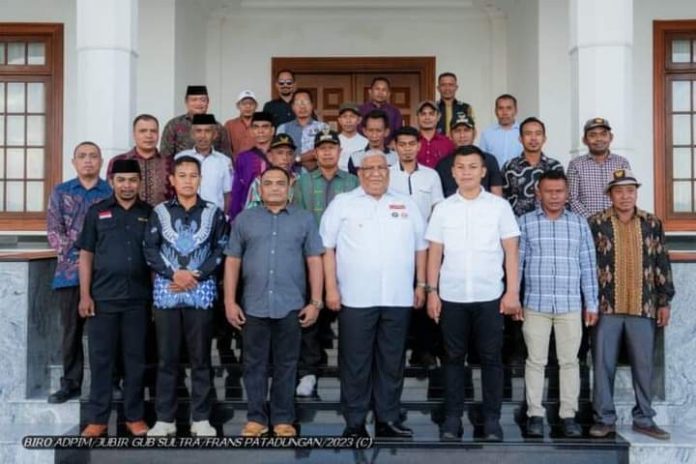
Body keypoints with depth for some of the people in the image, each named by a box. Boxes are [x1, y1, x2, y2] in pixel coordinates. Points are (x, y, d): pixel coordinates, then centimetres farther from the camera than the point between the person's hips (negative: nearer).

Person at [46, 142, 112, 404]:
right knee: (71, 330, 7)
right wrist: (76, 257, -9)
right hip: (70, 272, 2)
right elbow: (53, 231, 3)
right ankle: (71, 383, 17)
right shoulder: (60, 192, 10)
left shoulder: (113, 193, 5)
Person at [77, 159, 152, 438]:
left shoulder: (150, 214, 6)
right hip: (103, 297, 0)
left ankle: (134, 416, 18)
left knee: (135, 359, 7)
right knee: (101, 358, 5)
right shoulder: (97, 212, 5)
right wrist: (85, 295, -3)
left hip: (138, 298, 1)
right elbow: (86, 255, 4)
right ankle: (97, 419, 14)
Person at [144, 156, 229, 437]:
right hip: (166, 293, 1)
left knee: (200, 358, 4)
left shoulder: (213, 213, 6)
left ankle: (201, 419, 11)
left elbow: (221, 251, 1)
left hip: (201, 293, 0)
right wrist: (174, 273, -11)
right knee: (167, 358, 5)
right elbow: (150, 250, 2)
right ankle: (165, 419, 13)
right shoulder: (160, 212, 8)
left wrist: (196, 275, -10)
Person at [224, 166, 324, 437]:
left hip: (291, 305, 0)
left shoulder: (304, 219, 6)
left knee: (286, 364, 7)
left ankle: (283, 419, 17)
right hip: (254, 305, 1)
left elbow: (314, 261, 4)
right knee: (254, 364, 7)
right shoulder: (244, 219, 7)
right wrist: (230, 301, 0)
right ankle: (256, 418, 18)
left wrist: (315, 302, -2)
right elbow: (232, 261, 6)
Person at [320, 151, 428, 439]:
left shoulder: (406, 205, 13)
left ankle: (387, 419, 19)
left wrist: (421, 284, 10)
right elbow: (327, 248, 0)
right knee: (355, 362, 3)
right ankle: (355, 423, 12)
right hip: (356, 298, -3)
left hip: (398, 298, 3)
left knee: (392, 361, 9)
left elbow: (420, 247, 16)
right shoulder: (342, 204, 4)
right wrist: (331, 288, -6)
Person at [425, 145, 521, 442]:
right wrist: (432, 291, 0)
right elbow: (435, 253, 7)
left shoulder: (499, 206, 2)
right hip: (451, 297, 1)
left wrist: (513, 291, -5)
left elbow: (511, 252, 2)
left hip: (490, 296, -1)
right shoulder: (443, 209, 6)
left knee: (491, 358, 4)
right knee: (454, 358, 8)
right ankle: (452, 418, 16)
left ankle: (492, 420, 14)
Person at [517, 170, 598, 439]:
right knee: (536, 361, 5)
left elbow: (588, 266, 7)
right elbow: (515, 263, 2)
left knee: (569, 361, 6)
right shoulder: (525, 223, 2)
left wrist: (591, 304, 5)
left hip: (571, 306, 1)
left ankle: (568, 415, 16)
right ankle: (535, 414, 13)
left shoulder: (579, 223, 7)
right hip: (535, 305, -1)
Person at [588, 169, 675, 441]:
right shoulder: (596, 224, 0)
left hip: (643, 307, 2)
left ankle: (644, 419, 19)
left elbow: (662, 265, 9)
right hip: (606, 307, -2)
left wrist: (665, 302, 5)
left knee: (644, 364, 7)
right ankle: (604, 418, 13)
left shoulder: (652, 224, 7)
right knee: (603, 364, 2)